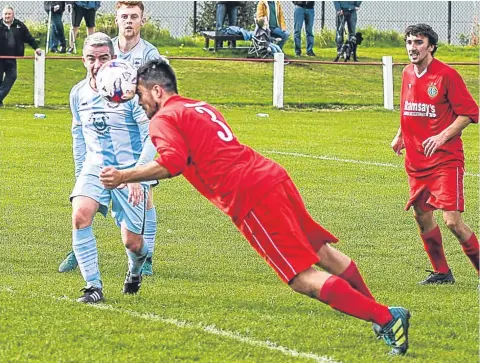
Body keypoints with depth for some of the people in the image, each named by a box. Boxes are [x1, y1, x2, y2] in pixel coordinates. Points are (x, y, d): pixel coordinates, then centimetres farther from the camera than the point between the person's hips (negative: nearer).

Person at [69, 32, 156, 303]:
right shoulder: (78, 94, 4)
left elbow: (152, 137, -12)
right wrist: (80, 176, 19)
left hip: (130, 171, -4)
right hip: (95, 166, 4)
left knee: (132, 242, -1)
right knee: (80, 215, -25)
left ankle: (136, 267, 38)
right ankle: (93, 286, -18)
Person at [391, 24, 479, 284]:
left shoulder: (446, 75, -13)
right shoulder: (408, 74, 9)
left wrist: (442, 137, -19)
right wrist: (401, 135, 13)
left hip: (445, 158, -8)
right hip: (416, 160, 8)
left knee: (452, 221, -14)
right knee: (421, 215, 11)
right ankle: (441, 272, 26)